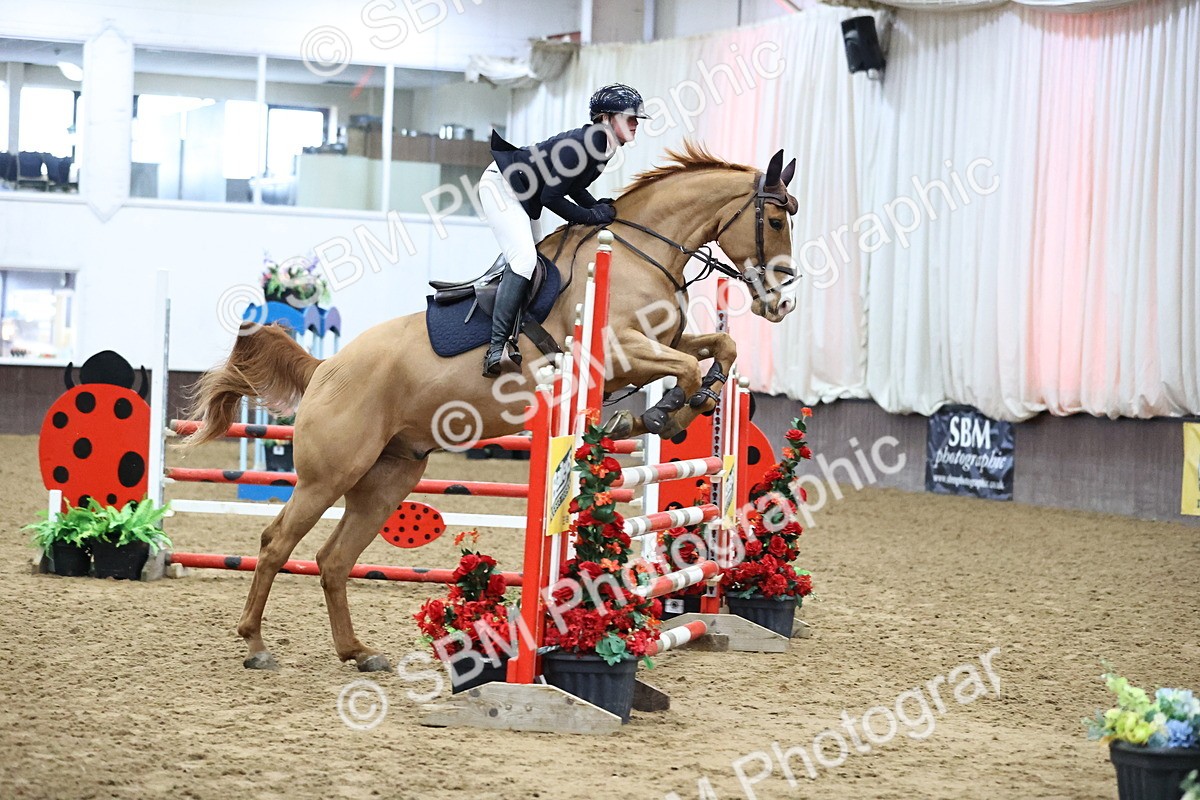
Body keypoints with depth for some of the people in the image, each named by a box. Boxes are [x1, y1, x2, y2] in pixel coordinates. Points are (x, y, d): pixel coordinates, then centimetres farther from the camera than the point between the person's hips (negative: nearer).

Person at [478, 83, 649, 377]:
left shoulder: (603, 147, 0)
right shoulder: (581, 144, -29)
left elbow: (574, 186, 14)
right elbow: (551, 197, -26)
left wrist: (599, 207, -1)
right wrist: (592, 216, -18)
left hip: (525, 196, 11)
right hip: (501, 185, -11)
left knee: (530, 262, 10)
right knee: (524, 260, -22)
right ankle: (496, 346, -23)